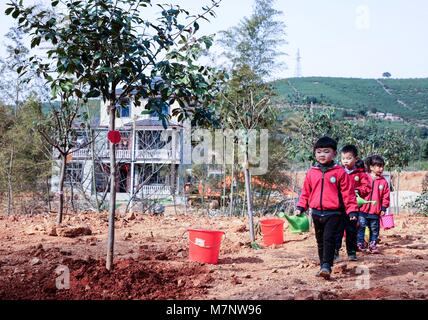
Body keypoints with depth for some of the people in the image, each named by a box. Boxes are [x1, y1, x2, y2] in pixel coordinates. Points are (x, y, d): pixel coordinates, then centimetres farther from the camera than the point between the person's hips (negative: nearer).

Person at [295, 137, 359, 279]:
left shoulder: (340, 172, -4)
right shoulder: (311, 173, 6)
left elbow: (348, 193, -5)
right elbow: (306, 192, 13)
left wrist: (352, 210, -9)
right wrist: (300, 207, 6)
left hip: (333, 213, -4)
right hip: (316, 213, 5)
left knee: (329, 239, -14)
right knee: (320, 241, 13)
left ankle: (326, 266, -13)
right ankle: (323, 266, 23)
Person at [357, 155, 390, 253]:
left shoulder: (383, 181, 4)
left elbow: (385, 196, 6)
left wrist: (383, 208, 3)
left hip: (375, 211, 2)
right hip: (363, 209, -2)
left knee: (374, 229, 10)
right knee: (361, 227, 0)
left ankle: (373, 245, 20)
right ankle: (359, 244, 10)